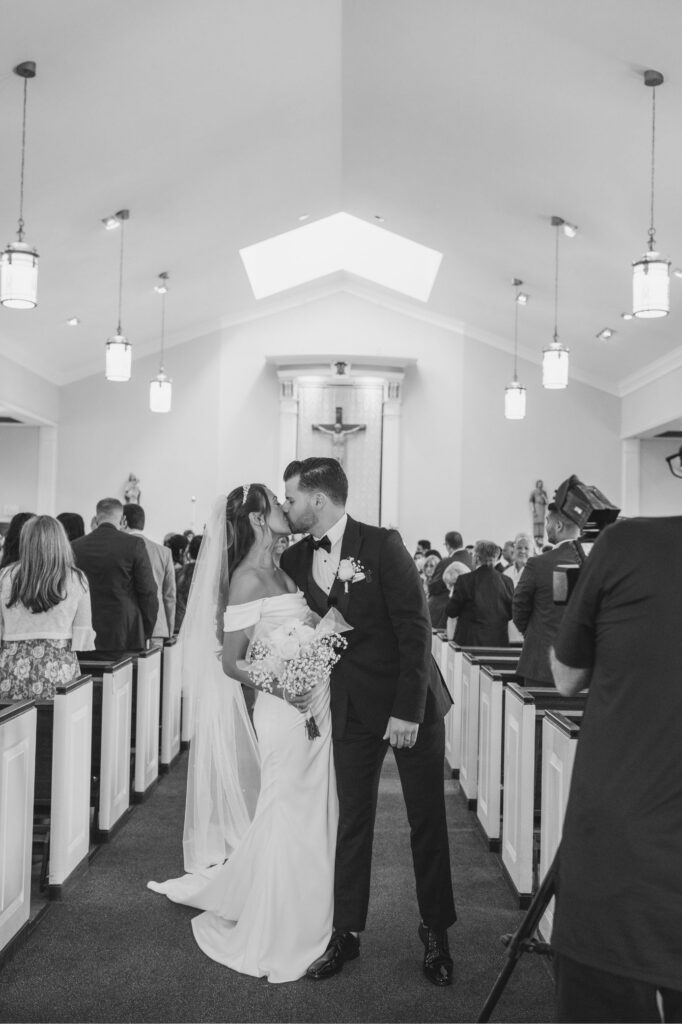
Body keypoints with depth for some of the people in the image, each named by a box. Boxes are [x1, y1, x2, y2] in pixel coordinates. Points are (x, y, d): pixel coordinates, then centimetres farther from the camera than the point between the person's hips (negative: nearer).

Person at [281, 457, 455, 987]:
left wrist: (408, 710, -18)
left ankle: (436, 934, 22)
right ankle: (346, 933, 22)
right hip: (353, 707, 4)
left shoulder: (382, 544, -13)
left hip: (411, 703, -3)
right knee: (353, 820, 8)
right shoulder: (295, 560, 2)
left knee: (428, 819, 6)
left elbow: (416, 628, -15)